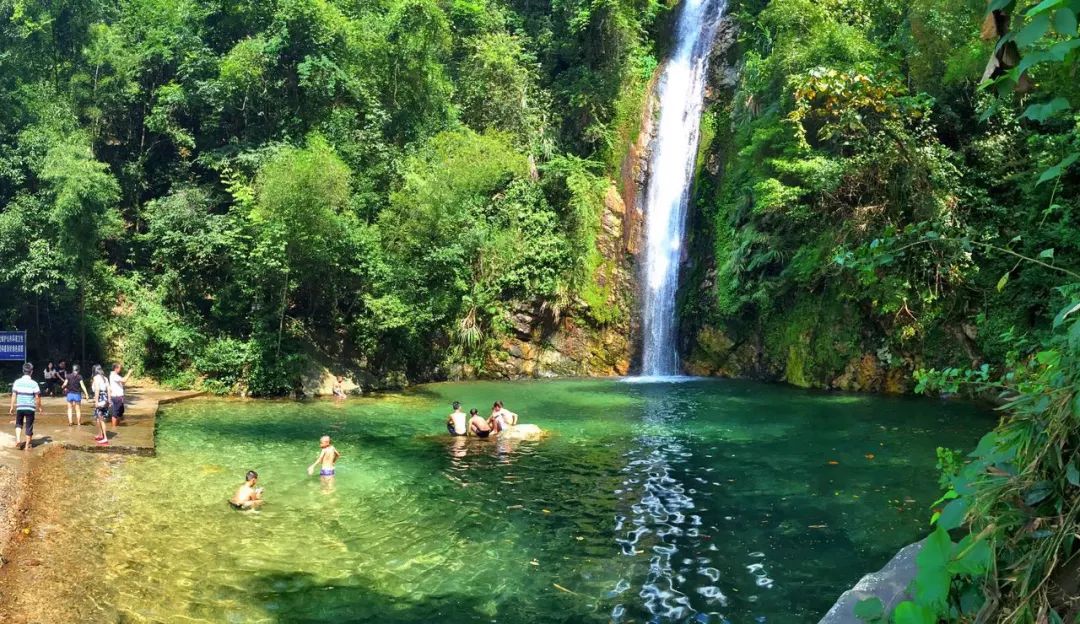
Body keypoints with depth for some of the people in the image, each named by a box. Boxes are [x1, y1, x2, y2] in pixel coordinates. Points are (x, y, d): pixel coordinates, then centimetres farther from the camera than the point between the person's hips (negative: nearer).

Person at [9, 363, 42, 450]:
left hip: (20, 407, 2)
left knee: (19, 424, 22)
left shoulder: (17, 382, -2)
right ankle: (27, 445, 14)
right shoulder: (34, 384, -8)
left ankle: (18, 439, 2)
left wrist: (12, 407, 9)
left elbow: (14, 395, 0)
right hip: (30, 408, -2)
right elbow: (37, 397, -7)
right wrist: (40, 408, 4)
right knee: (29, 426, 8)